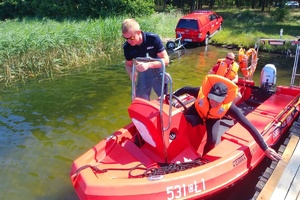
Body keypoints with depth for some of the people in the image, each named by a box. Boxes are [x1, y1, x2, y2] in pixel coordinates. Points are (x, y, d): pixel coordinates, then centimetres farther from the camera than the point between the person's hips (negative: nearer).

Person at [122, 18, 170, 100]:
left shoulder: (153, 39, -27)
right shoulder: (127, 47, -16)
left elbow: (166, 60, -25)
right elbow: (128, 64, 0)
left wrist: (148, 65, -39)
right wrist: (131, 73, -24)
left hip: (158, 72, -2)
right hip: (143, 74, 3)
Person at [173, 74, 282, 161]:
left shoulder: (228, 106, -40)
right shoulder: (202, 92, -40)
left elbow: (248, 125, -38)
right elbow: (184, 89, -17)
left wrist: (265, 148, -37)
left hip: (213, 118, -1)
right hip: (197, 111, 1)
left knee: (212, 140, -23)